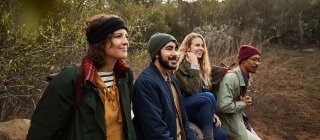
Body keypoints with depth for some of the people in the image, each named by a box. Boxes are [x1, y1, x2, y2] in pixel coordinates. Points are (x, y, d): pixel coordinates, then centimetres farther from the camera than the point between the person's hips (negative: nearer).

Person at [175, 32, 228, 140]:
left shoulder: (201, 65, 13)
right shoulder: (181, 65, -12)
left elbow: (206, 90, 13)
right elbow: (193, 91, -22)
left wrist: (211, 113, 1)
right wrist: (194, 66, -19)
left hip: (198, 110, 7)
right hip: (182, 108, -7)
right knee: (208, 97, -33)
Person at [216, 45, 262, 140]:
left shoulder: (245, 77, 6)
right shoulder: (231, 77, -24)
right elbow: (223, 106, -33)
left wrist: (246, 102, -2)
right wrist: (243, 104, -16)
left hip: (239, 121, 9)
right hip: (231, 125, -9)